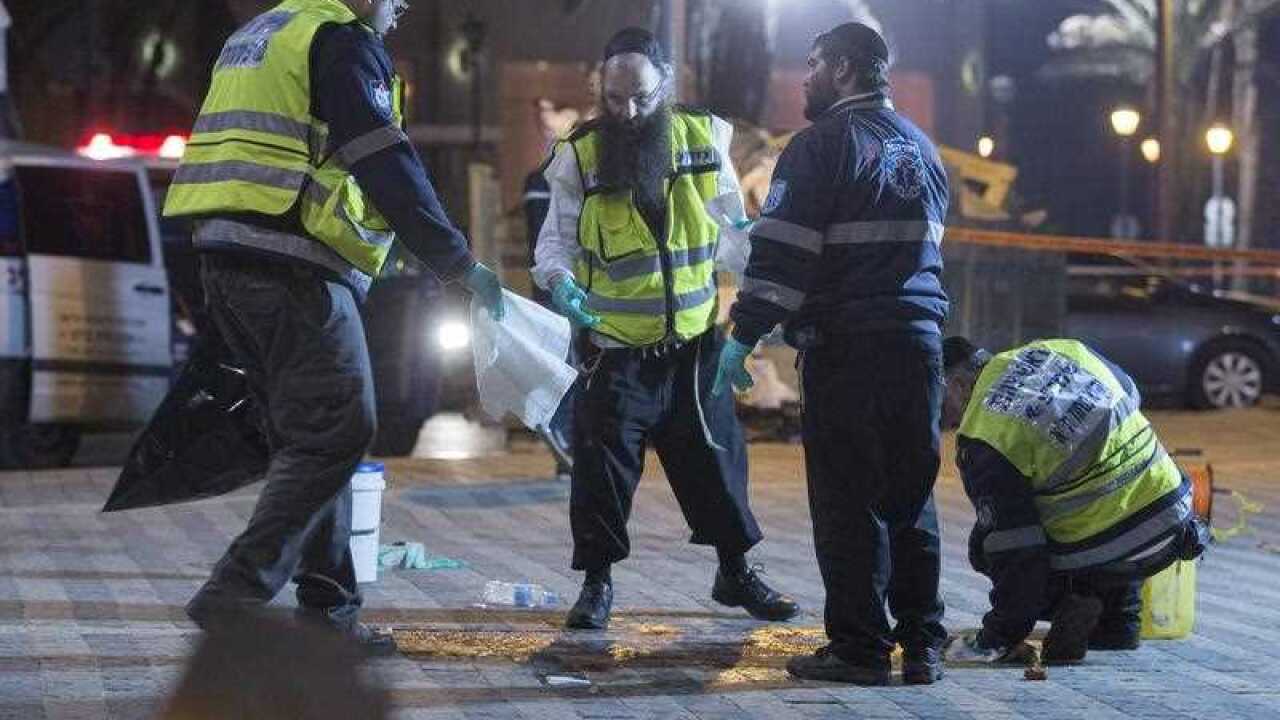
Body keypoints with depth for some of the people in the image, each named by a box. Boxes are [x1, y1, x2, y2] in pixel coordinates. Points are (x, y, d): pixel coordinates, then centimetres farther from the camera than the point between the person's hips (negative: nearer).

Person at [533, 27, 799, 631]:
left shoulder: (704, 139, -1)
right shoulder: (579, 156, -6)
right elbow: (556, 239, -3)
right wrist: (559, 279, -25)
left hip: (694, 342, 2)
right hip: (614, 348, -2)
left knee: (716, 458, 11)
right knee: (602, 465, -5)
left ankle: (735, 572, 28)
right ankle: (597, 581, 10)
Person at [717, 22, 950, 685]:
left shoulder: (821, 144, -7)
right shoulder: (921, 147, 17)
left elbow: (781, 252, -13)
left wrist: (744, 335, -10)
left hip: (845, 347, -7)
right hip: (919, 342, 7)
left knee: (848, 501, -2)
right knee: (911, 498, 11)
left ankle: (860, 648, -2)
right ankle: (922, 643, 13)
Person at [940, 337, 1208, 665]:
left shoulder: (981, 441, -11)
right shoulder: (1062, 350, 8)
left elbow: (1014, 549, -12)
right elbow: (1133, 396, 26)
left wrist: (1000, 636, -2)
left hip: (1100, 557, -7)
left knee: (984, 545, 10)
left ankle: (1070, 605, -2)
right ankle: (1118, 621, 28)